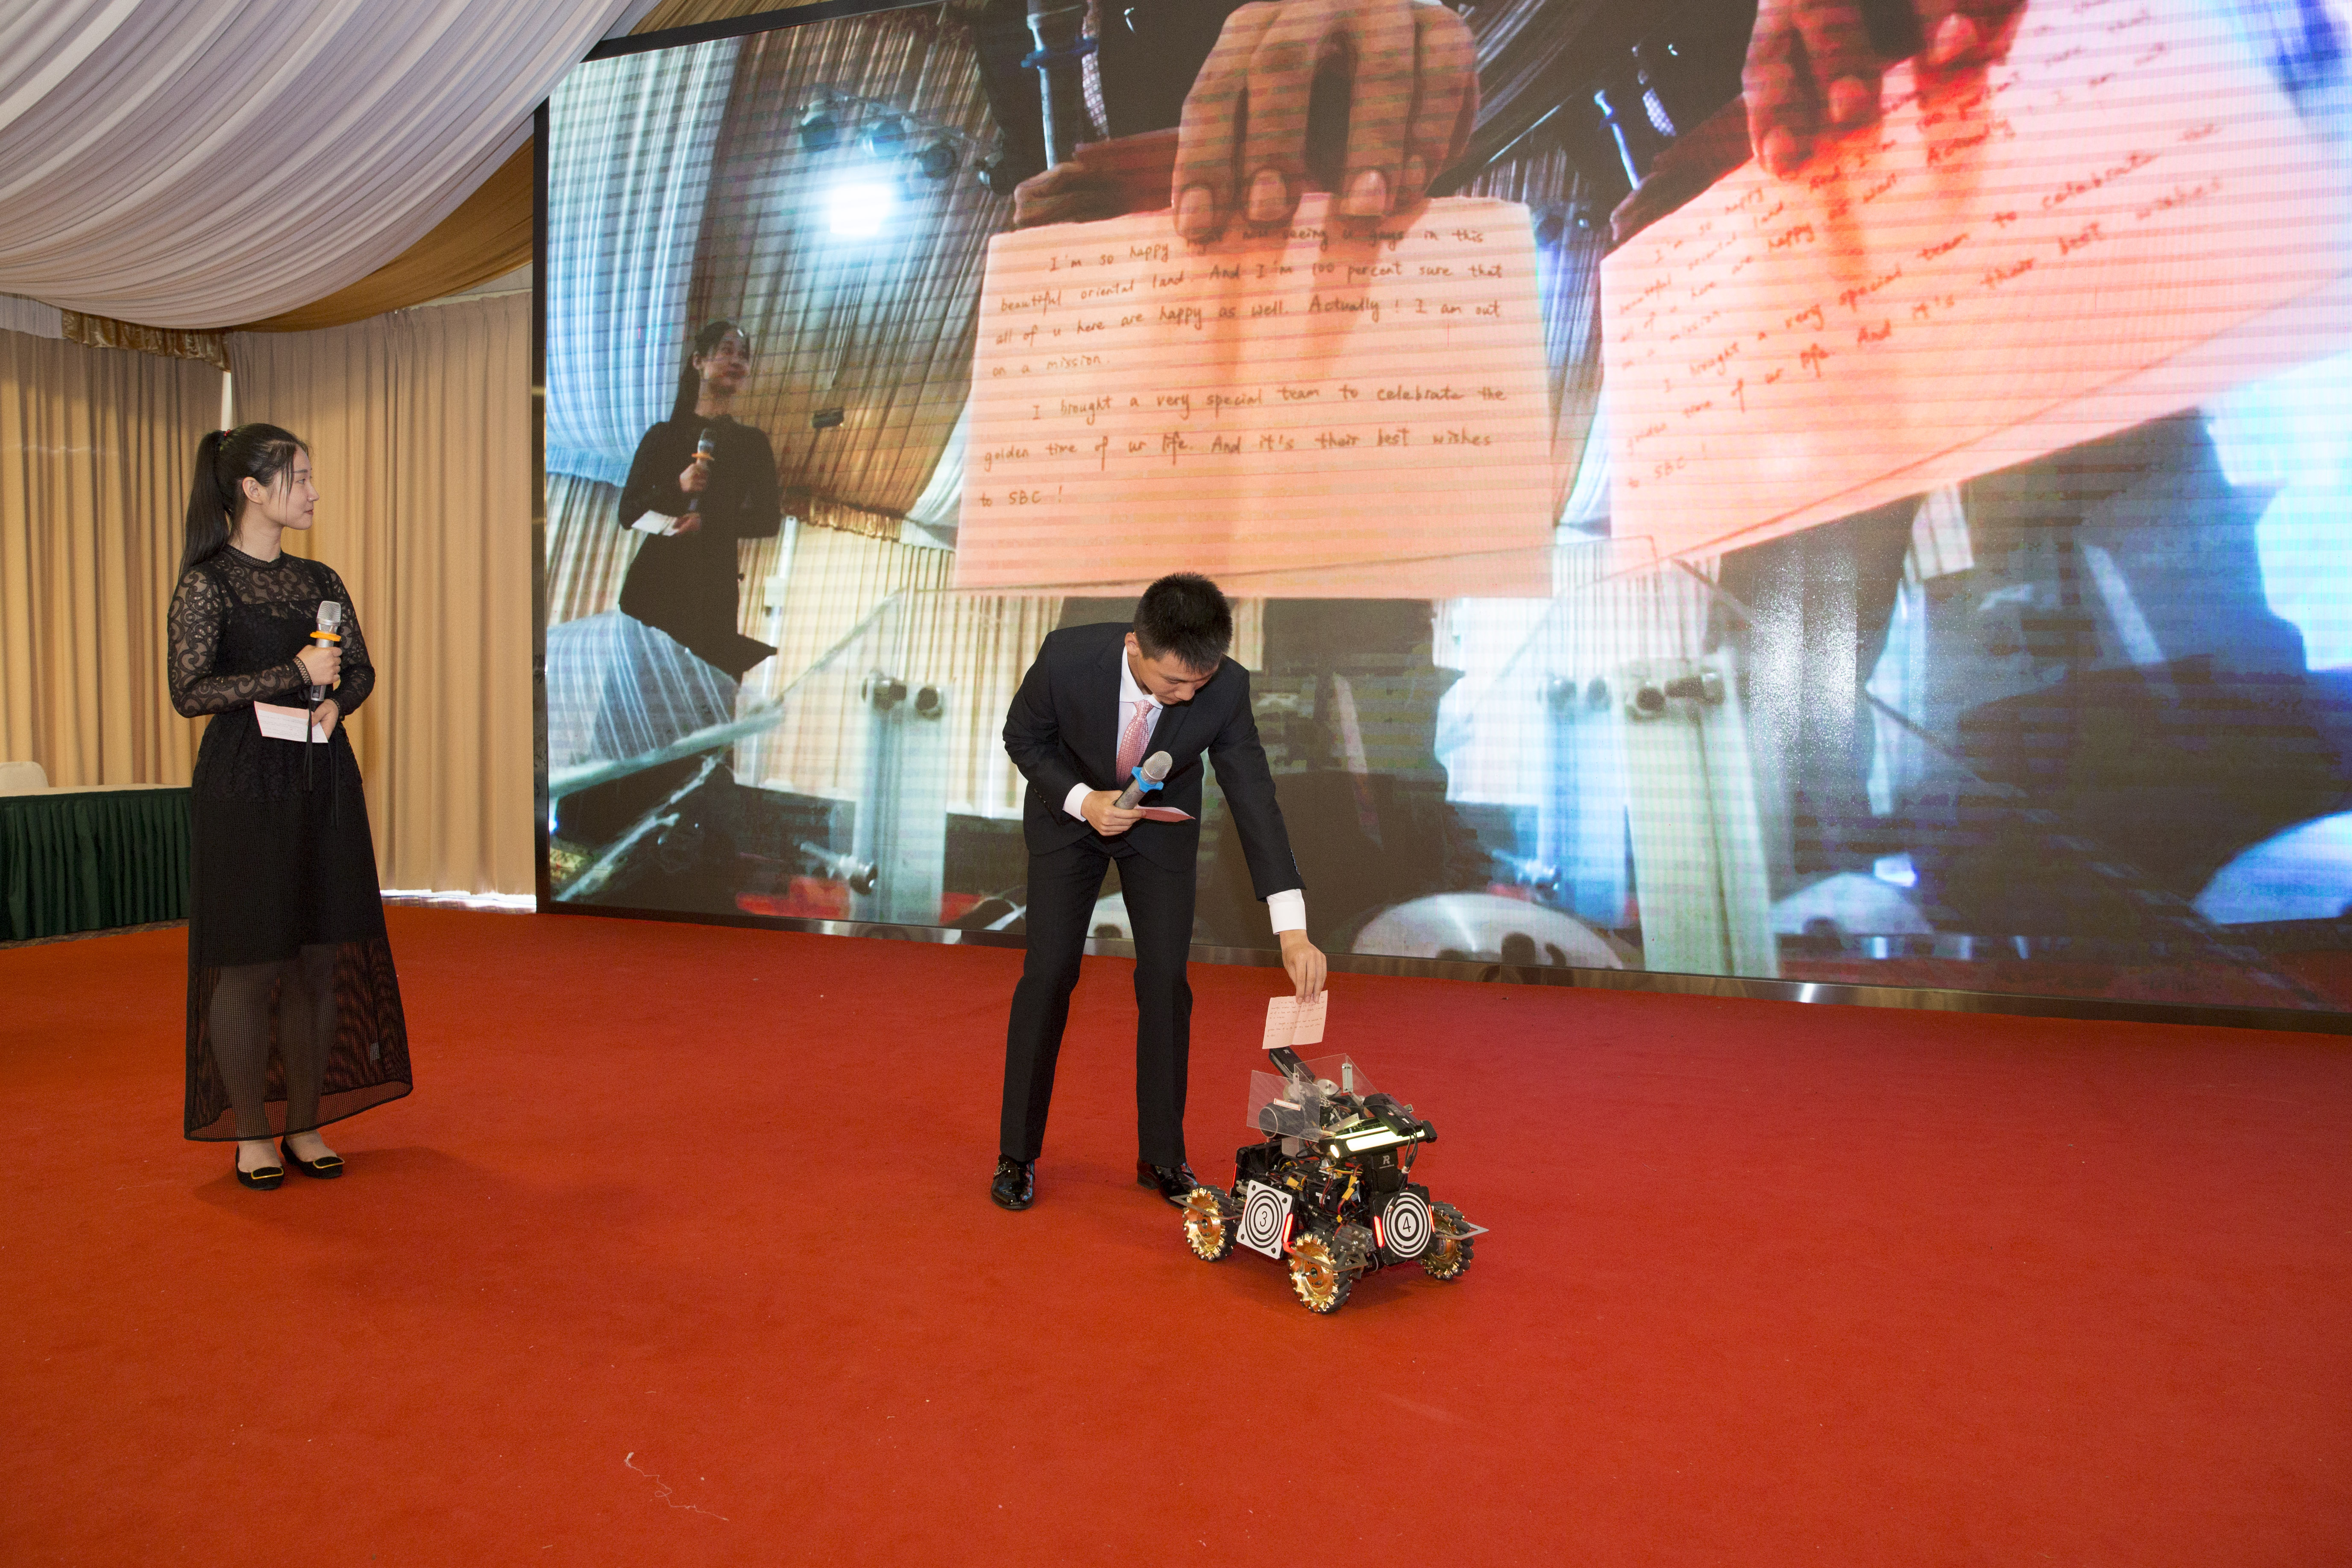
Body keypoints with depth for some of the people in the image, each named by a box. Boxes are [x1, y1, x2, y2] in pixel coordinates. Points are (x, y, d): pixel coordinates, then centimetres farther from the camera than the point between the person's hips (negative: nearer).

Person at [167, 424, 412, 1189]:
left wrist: (335, 702, -6)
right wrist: (297, 675, -15)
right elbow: (189, 691, -11)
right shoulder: (207, 582, -4)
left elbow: (361, 668, 15)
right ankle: (250, 1134, 13)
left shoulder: (320, 581, 12)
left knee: (323, 959, 6)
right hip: (243, 787, -5)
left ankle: (306, 1125, 18)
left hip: (322, 783, 5)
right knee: (249, 962, 0)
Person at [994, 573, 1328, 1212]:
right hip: (1071, 810, -1)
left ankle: (1162, 1155, 12)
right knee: (1049, 973, -6)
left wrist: (1293, 930, -33)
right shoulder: (1066, 658, -32)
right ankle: (1017, 1153, 9)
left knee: (1165, 980, -5)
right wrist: (1082, 800, -29)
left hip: (1162, 823, 1)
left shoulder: (1226, 688, -30)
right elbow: (1023, 738, -12)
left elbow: (1255, 799, -27)